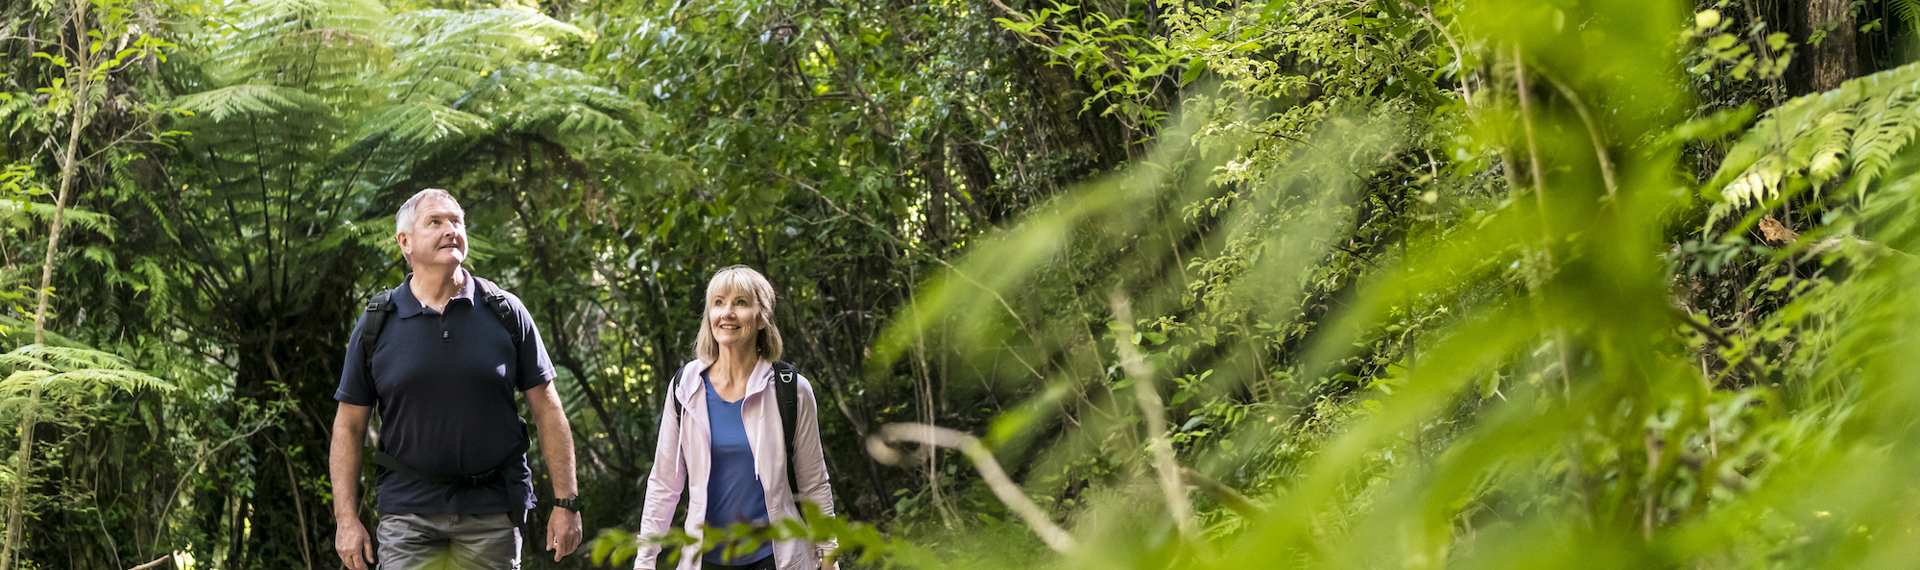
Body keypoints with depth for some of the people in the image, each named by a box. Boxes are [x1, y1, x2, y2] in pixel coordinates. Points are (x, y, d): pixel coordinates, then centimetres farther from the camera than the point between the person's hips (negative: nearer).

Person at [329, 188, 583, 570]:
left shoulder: (506, 312, 4)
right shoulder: (376, 325, 3)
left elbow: (547, 409, 4)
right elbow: (348, 426, 6)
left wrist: (565, 503, 0)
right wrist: (346, 519, -1)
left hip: (493, 509, 1)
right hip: (409, 507, 0)